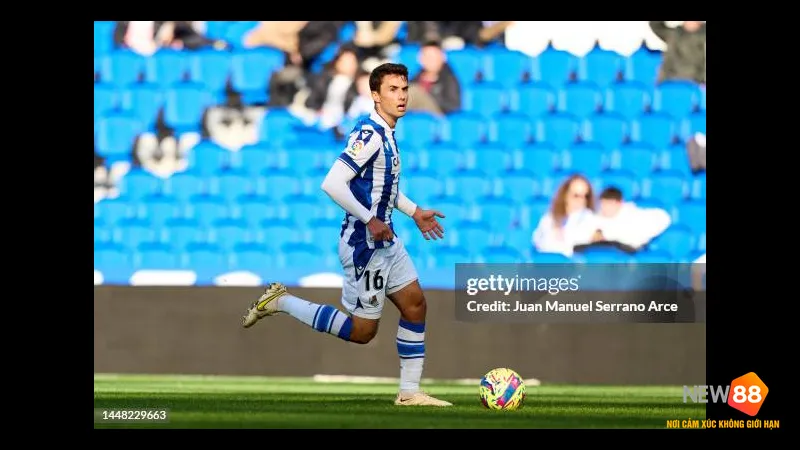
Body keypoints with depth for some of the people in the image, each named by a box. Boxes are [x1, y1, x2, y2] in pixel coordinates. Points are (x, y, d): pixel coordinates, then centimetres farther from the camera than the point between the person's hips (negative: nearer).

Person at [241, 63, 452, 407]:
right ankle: (281, 302, 7)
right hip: (364, 245, -9)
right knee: (362, 330, -1)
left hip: (385, 241, 9)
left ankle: (409, 392, 14)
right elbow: (332, 184, -29)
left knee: (414, 304, 8)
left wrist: (415, 212, 20)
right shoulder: (370, 134, -22)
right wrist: (370, 220, -23)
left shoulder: (387, 133, 9)